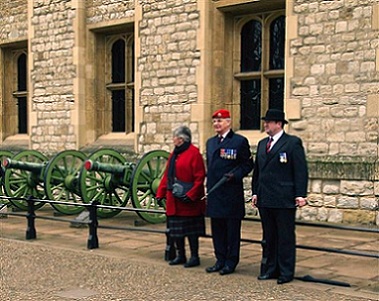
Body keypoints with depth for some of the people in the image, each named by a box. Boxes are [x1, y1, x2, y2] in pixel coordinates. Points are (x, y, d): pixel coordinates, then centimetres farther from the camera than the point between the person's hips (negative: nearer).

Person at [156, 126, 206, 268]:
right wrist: (160, 193, 10)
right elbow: (167, 175, 16)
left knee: (191, 230, 1)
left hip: (188, 202, -8)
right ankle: (180, 255, 24)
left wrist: (191, 194, -20)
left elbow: (199, 177, -14)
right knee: (175, 229, 12)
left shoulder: (193, 152, -10)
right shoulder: (174, 153, 13)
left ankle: (194, 257, 12)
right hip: (174, 201, 8)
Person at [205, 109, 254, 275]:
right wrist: (209, 186, 14)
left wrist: (234, 174, -18)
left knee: (232, 229, 2)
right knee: (217, 229, 11)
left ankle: (231, 262, 9)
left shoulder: (240, 141, -4)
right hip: (214, 193, 6)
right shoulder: (210, 142, 15)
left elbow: (248, 165, -4)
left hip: (232, 194, -6)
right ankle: (220, 260, 20)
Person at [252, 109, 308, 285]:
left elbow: (301, 170, -8)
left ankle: (286, 273, 9)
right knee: (269, 236, 12)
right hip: (265, 199, 6)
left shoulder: (293, 143, -4)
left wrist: (300, 195, -14)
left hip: (284, 200, -6)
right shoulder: (262, 144, 16)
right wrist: (255, 192, 12)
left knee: (286, 237, 1)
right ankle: (271, 269, 21)